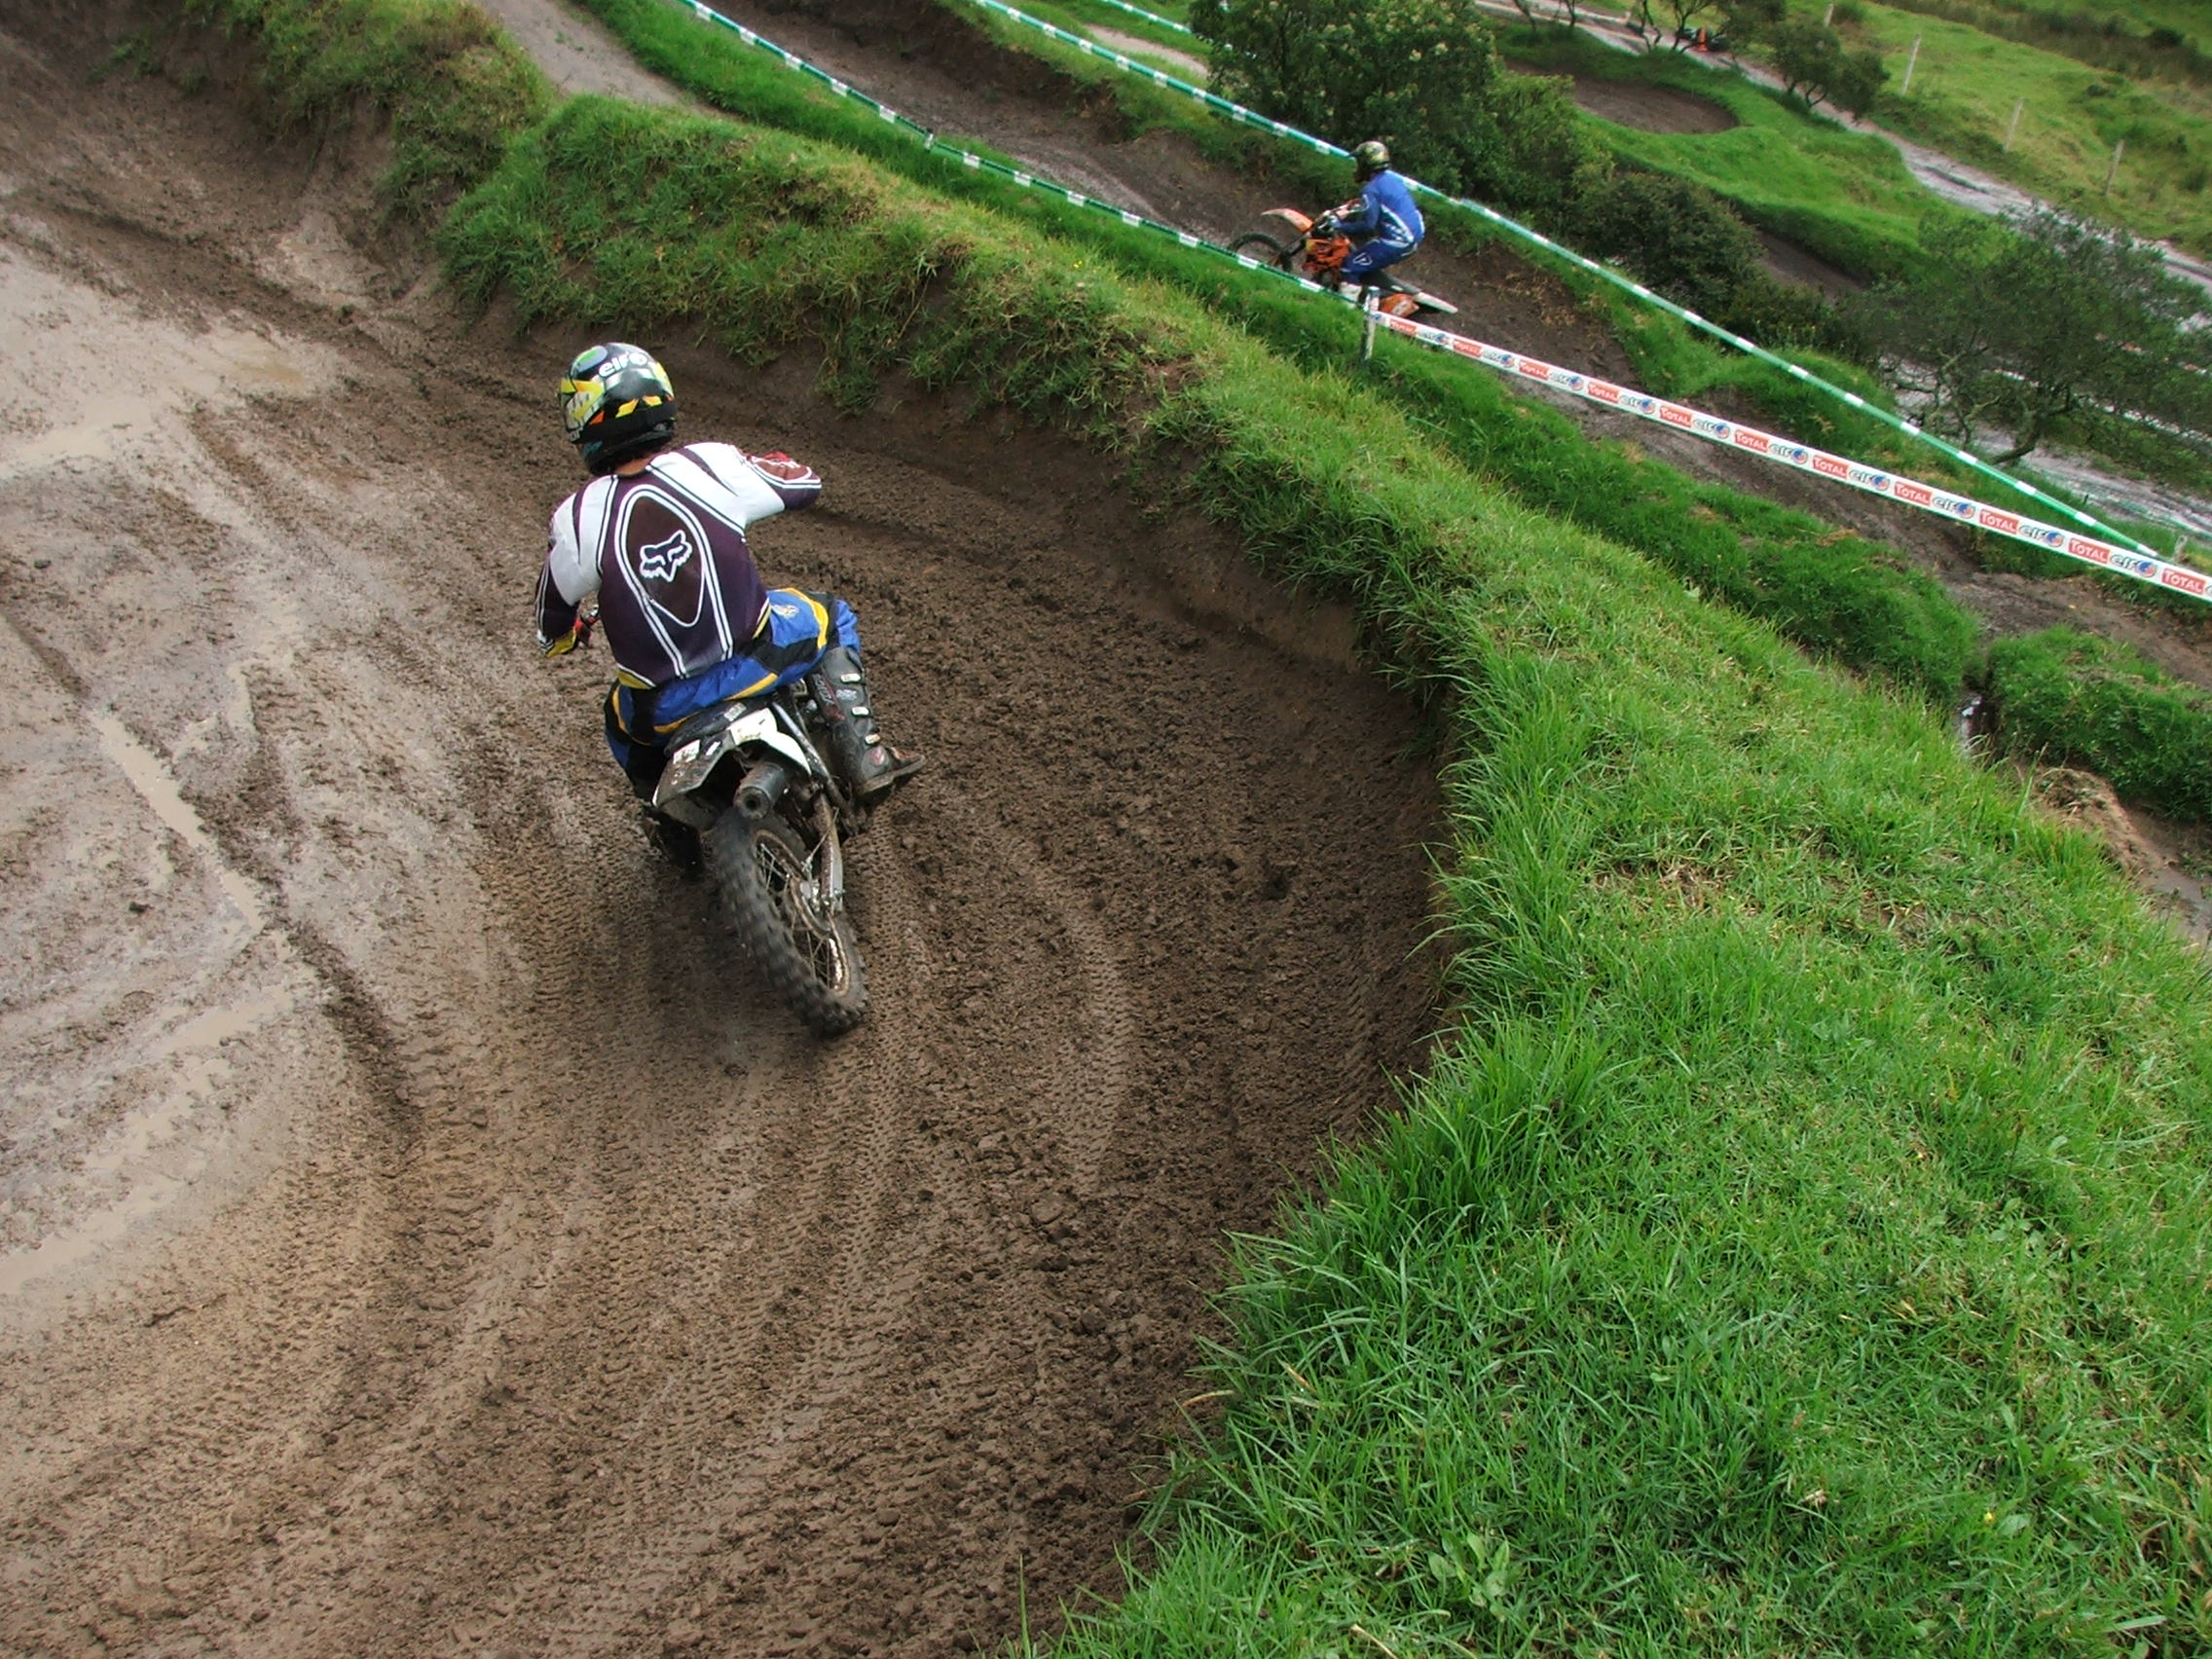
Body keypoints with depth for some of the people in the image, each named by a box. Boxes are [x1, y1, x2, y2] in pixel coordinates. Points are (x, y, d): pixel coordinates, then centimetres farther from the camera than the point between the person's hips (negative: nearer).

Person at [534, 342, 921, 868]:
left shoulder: (576, 520, -10)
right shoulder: (710, 466, -11)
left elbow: (552, 636, 2)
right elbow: (806, 483, 8)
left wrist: (583, 621, 26)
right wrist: (755, 466, 28)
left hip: (667, 705, 1)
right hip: (756, 661, -1)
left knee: (623, 723, 36)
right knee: (832, 618, 28)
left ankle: (675, 828, 45)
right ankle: (863, 759, 18)